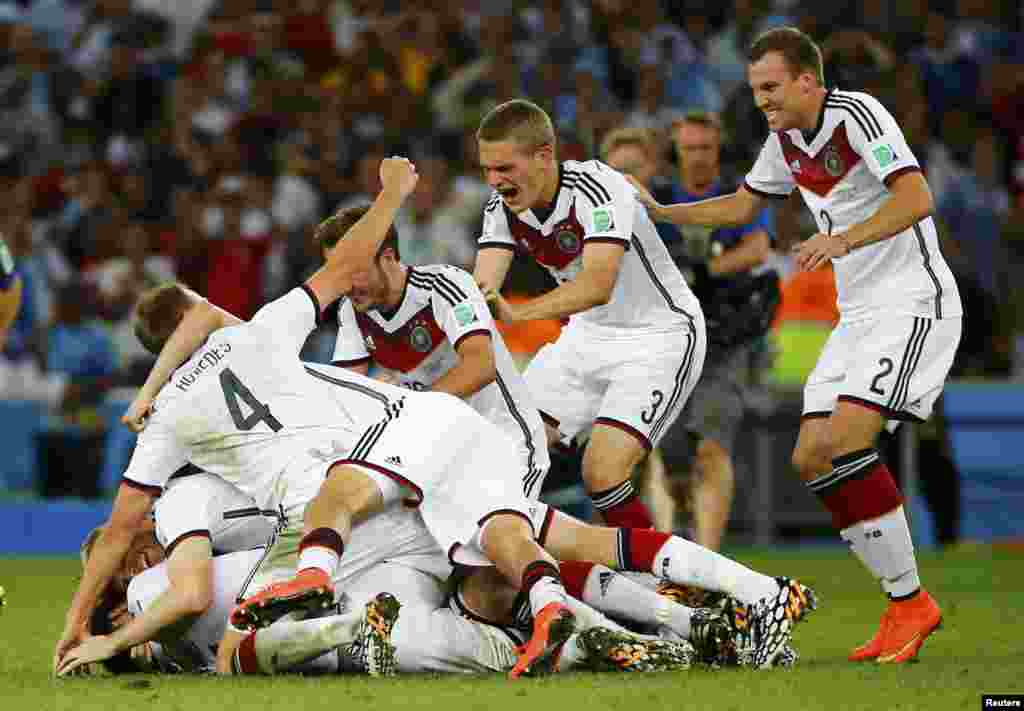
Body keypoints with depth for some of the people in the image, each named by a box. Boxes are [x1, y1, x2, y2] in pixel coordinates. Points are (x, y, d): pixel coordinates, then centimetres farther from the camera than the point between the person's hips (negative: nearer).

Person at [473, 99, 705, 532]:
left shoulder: (598, 187, -28)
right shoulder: (502, 207, -7)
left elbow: (598, 284, -40)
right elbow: (482, 286, -17)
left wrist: (518, 313, -53)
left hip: (660, 334, -7)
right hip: (588, 334, 7)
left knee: (602, 473, -22)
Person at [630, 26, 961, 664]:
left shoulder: (857, 115, -15)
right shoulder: (786, 140, 11)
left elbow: (917, 198, -26)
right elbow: (741, 206, 27)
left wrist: (844, 239, -37)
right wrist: (658, 212, 18)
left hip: (913, 304, -9)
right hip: (857, 316, 9)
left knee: (845, 441, -23)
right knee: (811, 460, -1)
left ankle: (911, 602, -15)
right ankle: (903, 606, 5)